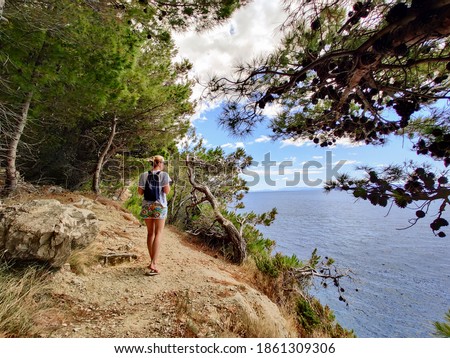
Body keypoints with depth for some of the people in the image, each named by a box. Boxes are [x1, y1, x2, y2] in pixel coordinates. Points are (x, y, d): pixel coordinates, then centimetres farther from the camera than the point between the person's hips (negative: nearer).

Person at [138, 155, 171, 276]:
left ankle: (153, 261, 24)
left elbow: (140, 191, 3)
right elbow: (167, 191, -11)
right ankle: (153, 263, -4)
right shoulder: (164, 175, -7)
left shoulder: (144, 175, 3)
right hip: (159, 206, -4)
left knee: (150, 233, 15)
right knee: (158, 234, 2)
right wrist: (168, 184, 8)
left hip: (146, 206, 4)